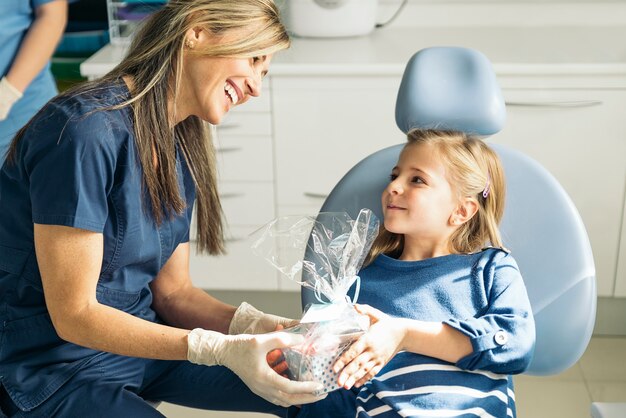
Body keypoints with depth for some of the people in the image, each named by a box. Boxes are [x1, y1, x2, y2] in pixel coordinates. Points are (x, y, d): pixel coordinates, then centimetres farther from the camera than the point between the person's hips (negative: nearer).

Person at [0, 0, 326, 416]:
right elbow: (73, 315, -22)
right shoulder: (85, 130, -24)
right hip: (59, 372, -7)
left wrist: (259, 327, -14)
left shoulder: (180, 150, 2)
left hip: (143, 340, 8)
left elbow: (172, 292, 3)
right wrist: (221, 350, -27)